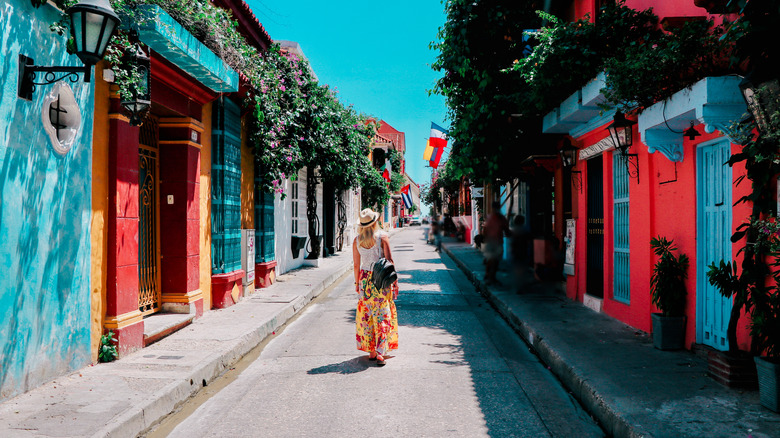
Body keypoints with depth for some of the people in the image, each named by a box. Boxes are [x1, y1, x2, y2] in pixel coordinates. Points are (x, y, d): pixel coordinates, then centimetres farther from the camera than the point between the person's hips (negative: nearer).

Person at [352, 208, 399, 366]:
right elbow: (389, 260, -10)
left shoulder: (357, 240, 1)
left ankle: (371, 352, 18)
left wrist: (357, 282, 17)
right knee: (383, 316, 1)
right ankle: (380, 353, -7)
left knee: (367, 317, 12)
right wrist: (394, 280, -3)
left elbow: (356, 265, 5)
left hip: (365, 279, 3)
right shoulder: (382, 236, -8)